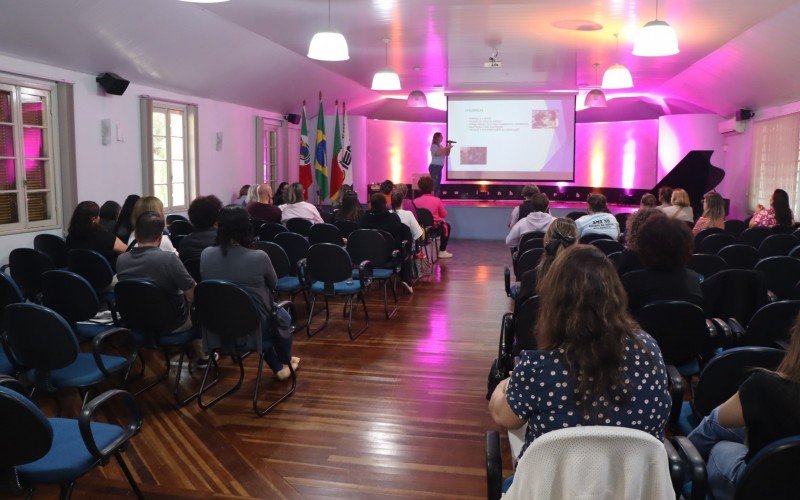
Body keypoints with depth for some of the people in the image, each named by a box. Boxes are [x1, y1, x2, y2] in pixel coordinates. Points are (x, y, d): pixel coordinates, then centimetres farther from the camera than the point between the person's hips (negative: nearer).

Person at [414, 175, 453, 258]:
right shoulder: (436, 200, -13)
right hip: (434, 226, -4)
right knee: (446, 226, 29)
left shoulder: (416, 201, -9)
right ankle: (442, 251, 24)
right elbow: (444, 215, -3)